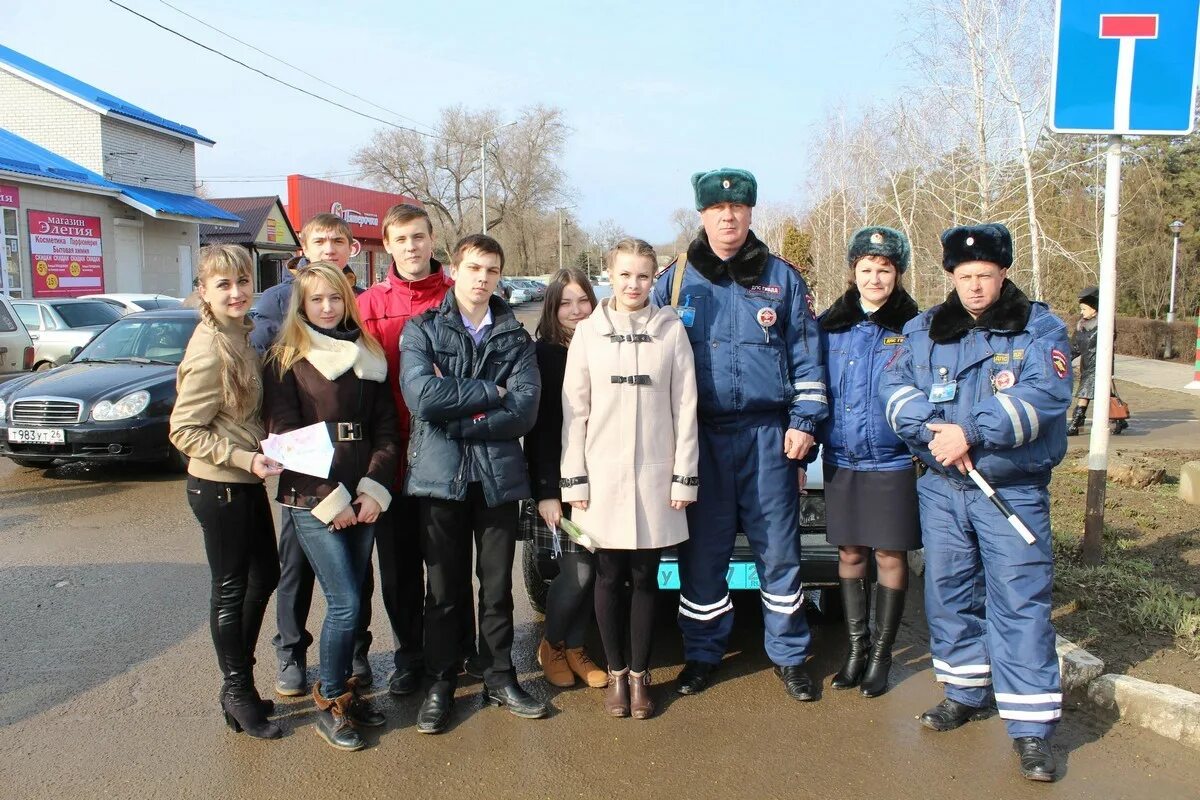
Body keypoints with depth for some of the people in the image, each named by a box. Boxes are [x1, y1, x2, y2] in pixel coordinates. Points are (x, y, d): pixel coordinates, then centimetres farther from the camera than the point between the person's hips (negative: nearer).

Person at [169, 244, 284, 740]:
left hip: (247, 483, 9)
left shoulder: (240, 335, 5)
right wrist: (244, 458, -23)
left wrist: (256, 457, 3)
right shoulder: (209, 352, -20)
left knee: (264, 576, 18)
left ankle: (239, 683, 34)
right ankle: (238, 695, 23)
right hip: (219, 488, -9)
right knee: (231, 589, 6)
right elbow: (184, 431, -18)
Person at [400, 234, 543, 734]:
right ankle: (440, 683, 23)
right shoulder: (422, 330, 3)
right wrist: (490, 392, -11)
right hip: (440, 474, -1)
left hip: (498, 476, 2)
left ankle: (500, 678, 27)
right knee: (443, 589, 9)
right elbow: (421, 395, -15)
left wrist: (456, 419, -13)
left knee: (498, 586, 11)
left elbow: (525, 409, -8)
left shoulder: (515, 337, 7)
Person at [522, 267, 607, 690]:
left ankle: (575, 647, 26)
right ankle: (552, 645, 21)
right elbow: (536, 429, -7)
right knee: (578, 572, -4)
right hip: (560, 484, -4)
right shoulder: (542, 355, -3)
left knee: (588, 571, 6)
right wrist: (545, 492, -13)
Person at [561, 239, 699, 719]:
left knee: (644, 578, 7)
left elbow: (685, 409, 1)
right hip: (603, 477, 0)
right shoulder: (588, 332, 3)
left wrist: (684, 477, -2)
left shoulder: (671, 330, 2)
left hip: (655, 477, 0)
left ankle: (639, 675, 22)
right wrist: (574, 480, -2)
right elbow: (573, 411, 2)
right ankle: (616, 674, 23)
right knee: (609, 578, 8)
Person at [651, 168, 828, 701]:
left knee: (778, 547, 5)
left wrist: (803, 423, -2)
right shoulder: (675, 280, 7)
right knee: (702, 550, 7)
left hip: (769, 433, 0)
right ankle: (702, 653, 22)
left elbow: (806, 356, 7)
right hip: (700, 435, 0)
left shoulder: (782, 278, 7)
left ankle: (789, 655, 20)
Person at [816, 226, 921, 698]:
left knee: (891, 556, 5)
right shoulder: (830, 326, 5)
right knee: (849, 554, 10)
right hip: (841, 461, 3)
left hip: (894, 462, -2)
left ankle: (881, 653, 21)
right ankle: (856, 646, 25)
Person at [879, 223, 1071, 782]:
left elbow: (1042, 397, -17)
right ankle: (968, 693, 31)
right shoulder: (925, 330, 8)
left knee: (1020, 602, -4)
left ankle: (1032, 727, 4)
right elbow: (895, 386, -4)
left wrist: (971, 432, -26)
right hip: (942, 488, 4)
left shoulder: (1040, 329, -2)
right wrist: (933, 432, -20)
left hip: (1014, 490, -4)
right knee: (947, 591, 12)